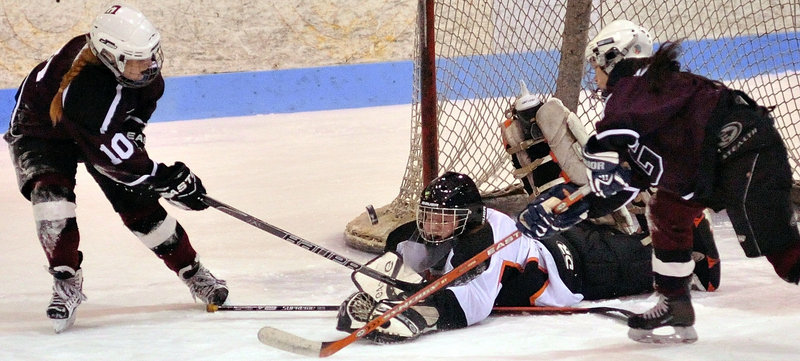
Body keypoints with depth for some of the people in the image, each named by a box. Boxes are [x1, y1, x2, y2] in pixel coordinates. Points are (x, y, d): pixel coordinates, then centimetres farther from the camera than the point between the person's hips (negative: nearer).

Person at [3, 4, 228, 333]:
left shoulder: (133, 55, -24)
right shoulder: (83, 91, -45)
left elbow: (148, 92, 3)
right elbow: (110, 153, -41)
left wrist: (133, 128, -7)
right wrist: (167, 179, -37)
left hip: (107, 127, 5)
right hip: (42, 131, -5)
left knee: (136, 202, -1)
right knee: (50, 192, -29)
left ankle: (192, 272, 10)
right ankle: (66, 281, -17)